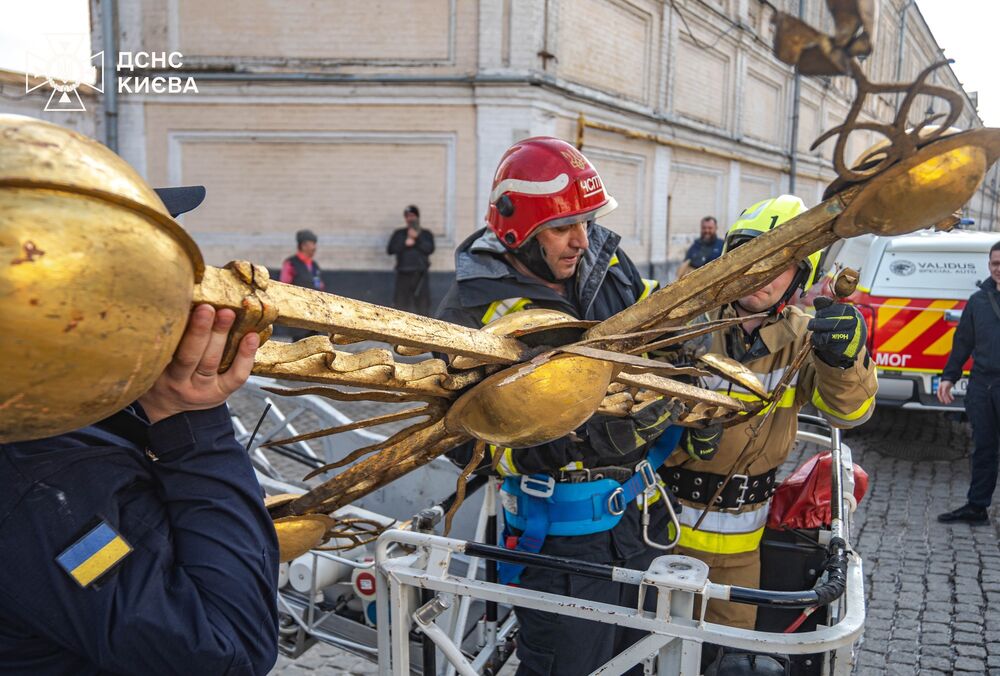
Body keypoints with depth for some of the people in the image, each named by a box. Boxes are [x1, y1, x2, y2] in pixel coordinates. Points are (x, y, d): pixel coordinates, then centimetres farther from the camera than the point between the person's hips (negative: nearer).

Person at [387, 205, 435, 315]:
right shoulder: (399, 234, 16)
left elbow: (430, 249, -3)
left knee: (422, 305, -6)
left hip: (420, 275, -1)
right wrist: (404, 244, -7)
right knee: (401, 304, -4)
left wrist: (417, 239, -11)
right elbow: (390, 250, 4)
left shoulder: (426, 234, 14)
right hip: (403, 274, 1)